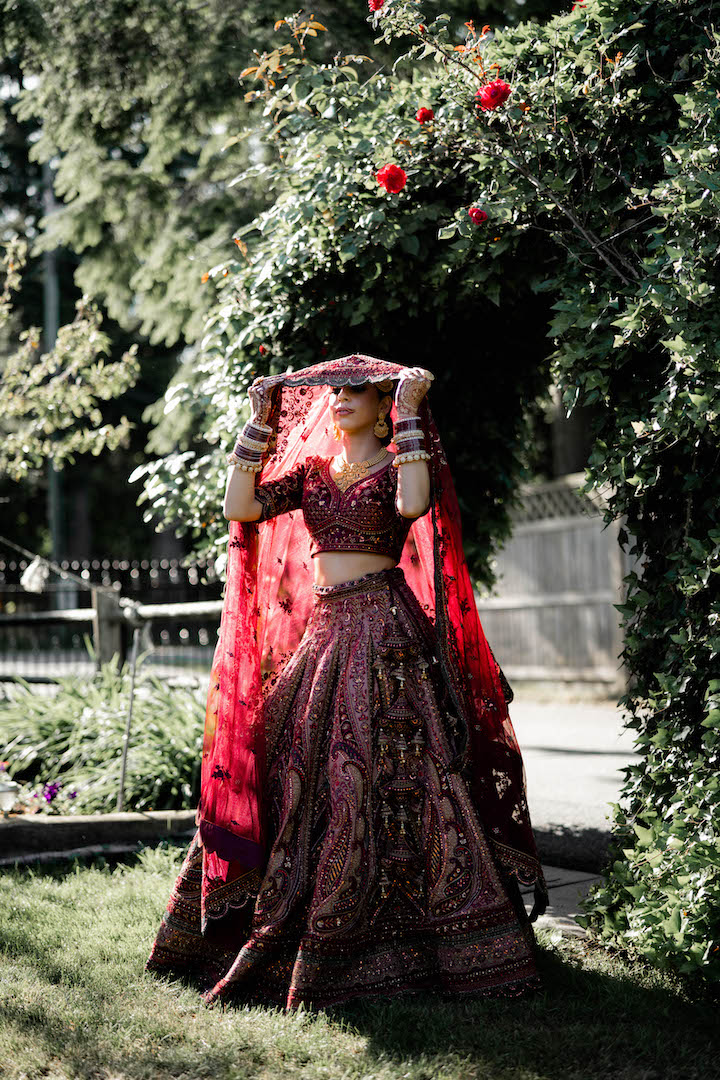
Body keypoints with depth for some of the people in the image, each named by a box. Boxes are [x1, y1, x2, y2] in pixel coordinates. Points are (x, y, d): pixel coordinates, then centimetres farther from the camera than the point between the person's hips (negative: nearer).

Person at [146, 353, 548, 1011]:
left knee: (387, 779, -12)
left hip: (384, 632, -6)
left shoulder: (398, 465, 2)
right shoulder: (309, 472, 17)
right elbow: (238, 507, 6)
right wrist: (259, 424, 6)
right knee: (296, 775, 3)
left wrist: (409, 414, -15)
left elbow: (414, 504, -21)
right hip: (319, 634, 6)